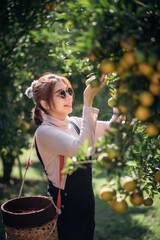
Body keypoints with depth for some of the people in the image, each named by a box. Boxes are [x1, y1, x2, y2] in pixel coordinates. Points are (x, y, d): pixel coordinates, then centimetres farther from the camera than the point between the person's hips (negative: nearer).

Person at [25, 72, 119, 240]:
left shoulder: (75, 123, 2)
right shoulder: (45, 132, -21)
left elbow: (111, 128, 4)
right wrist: (88, 102, -36)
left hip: (86, 200, 7)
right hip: (66, 206, -7)